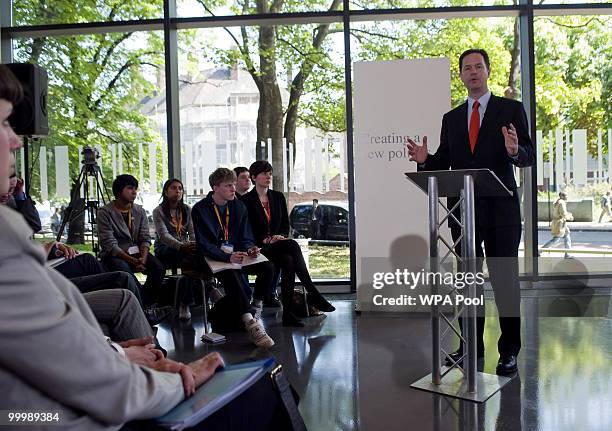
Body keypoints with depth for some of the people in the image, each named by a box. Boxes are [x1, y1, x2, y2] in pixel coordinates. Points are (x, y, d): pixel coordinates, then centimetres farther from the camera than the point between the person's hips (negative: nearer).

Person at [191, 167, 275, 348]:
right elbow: (204, 246, -14)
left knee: (268, 267, -21)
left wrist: (250, 249, -14)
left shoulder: (239, 207, 8)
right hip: (213, 259, -5)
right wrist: (228, 257, -30)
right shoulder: (200, 210, -8)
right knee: (231, 274, -37)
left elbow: (245, 238, 11)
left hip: (236, 256, 5)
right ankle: (251, 325, -39)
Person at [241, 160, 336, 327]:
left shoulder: (278, 197, 16)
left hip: (278, 245, 4)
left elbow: (285, 224, 16)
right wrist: (266, 240, -15)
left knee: (288, 262, -32)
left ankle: (288, 313, -33)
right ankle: (314, 295, -32)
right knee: (292, 245, -32)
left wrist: (280, 236, -5)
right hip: (259, 248, -4)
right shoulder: (247, 200, 0)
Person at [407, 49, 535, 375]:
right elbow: (444, 162, 10)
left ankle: (509, 350, 11)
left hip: (500, 210, -3)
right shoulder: (451, 118, 14)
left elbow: (528, 157, -3)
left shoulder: (511, 109, 3)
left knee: (505, 280, 0)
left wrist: (514, 150, -25)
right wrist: (425, 159, -10)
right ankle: (472, 345, 22)